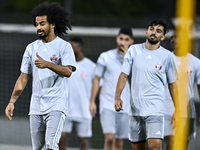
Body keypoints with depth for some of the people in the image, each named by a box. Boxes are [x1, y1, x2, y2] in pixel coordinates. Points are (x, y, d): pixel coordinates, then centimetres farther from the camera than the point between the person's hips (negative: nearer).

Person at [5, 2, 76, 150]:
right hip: (36, 108, 5)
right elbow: (23, 78, 15)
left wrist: (48, 64, -33)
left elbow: (68, 71, -17)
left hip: (56, 106, -5)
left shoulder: (64, 46, -2)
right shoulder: (32, 48, 13)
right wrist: (12, 101, 6)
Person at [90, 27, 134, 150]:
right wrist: (92, 101, 6)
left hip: (125, 107, 2)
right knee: (109, 138, -18)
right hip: (108, 104, -2)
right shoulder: (105, 57, 4)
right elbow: (97, 79, 9)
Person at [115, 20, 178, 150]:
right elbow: (124, 75, 8)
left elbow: (172, 84, 7)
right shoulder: (134, 50, 5)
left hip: (155, 109, -3)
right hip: (135, 109, 3)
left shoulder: (167, 56, 0)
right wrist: (117, 97, -5)